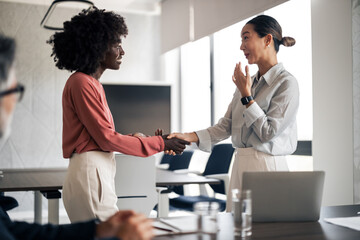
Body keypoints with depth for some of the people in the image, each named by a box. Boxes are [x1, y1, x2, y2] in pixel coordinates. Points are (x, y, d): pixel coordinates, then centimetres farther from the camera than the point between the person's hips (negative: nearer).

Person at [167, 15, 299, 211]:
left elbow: (268, 132, -13)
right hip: (240, 165, 7)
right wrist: (188, 137, -2)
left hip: (267, 167, -7)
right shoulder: (247, 82, 13)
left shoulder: (286, 83, -8)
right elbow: (225, 126, 10)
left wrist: (246, 96, -12)